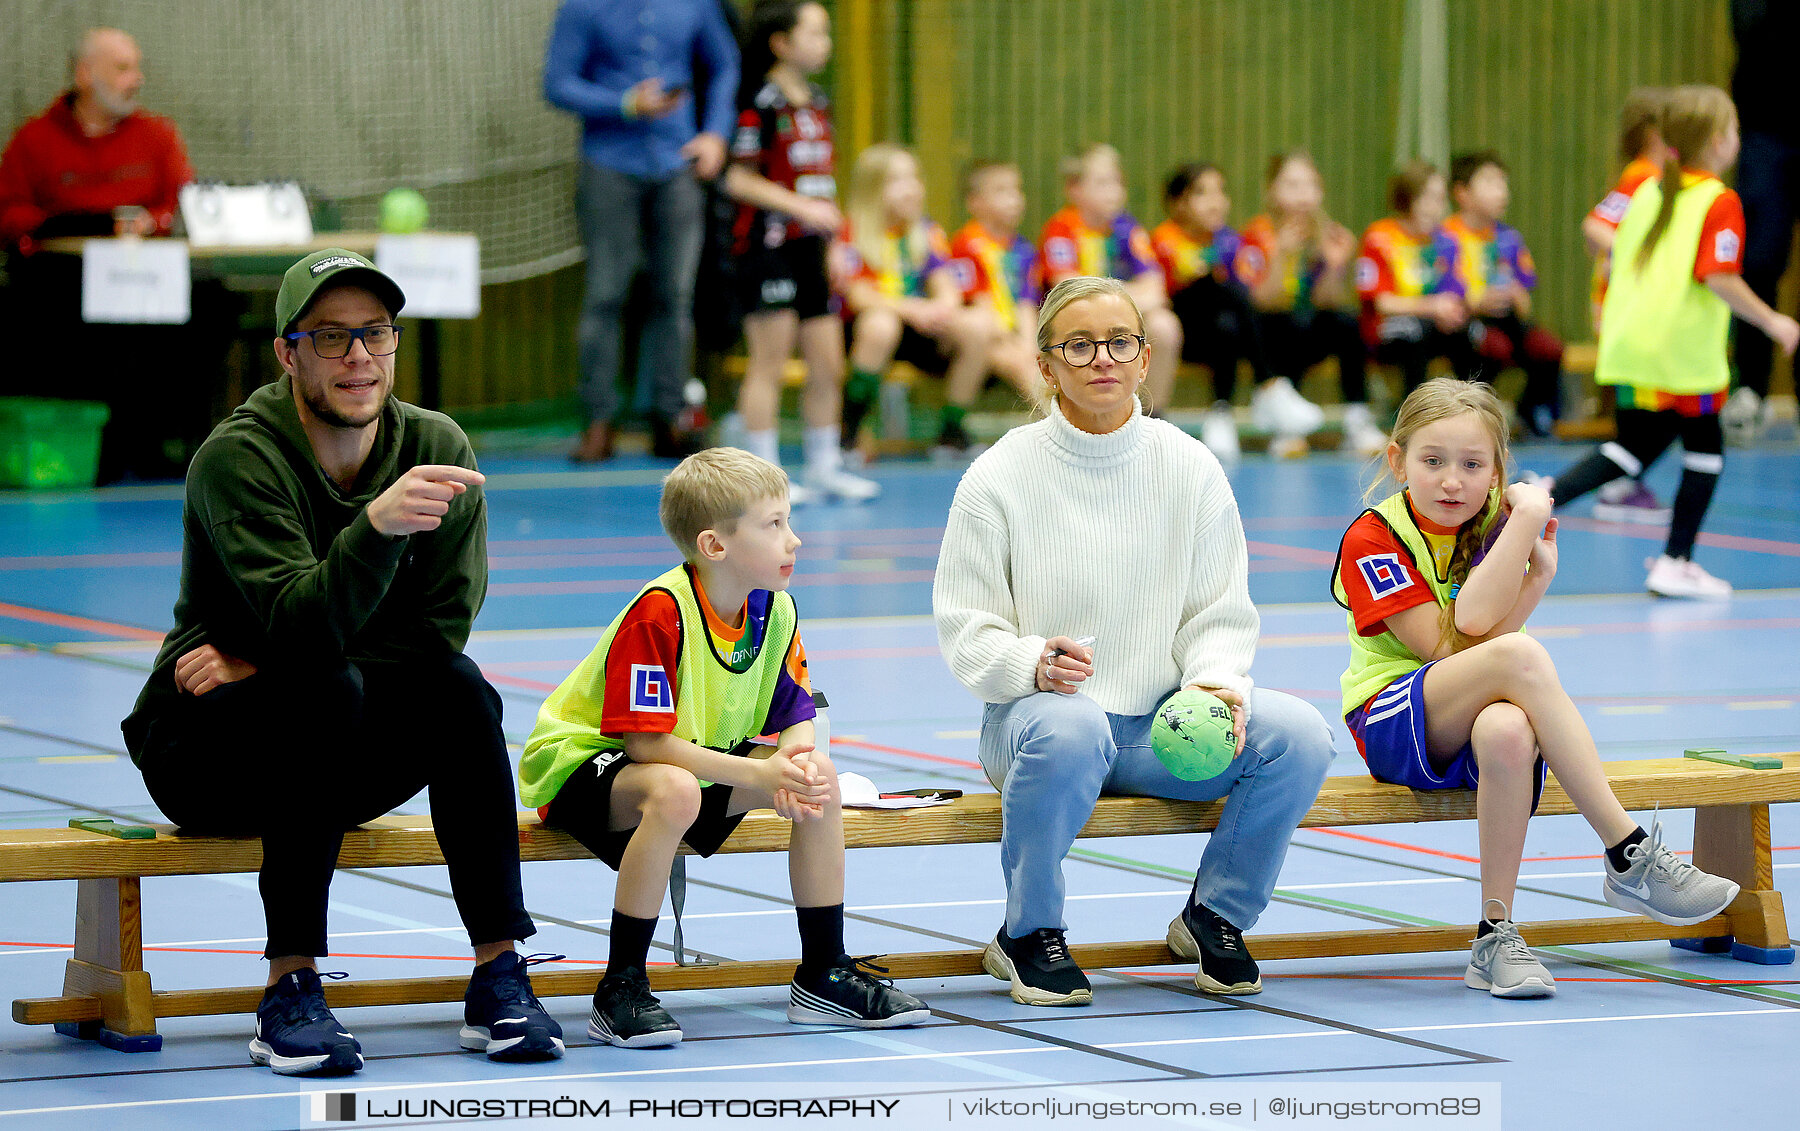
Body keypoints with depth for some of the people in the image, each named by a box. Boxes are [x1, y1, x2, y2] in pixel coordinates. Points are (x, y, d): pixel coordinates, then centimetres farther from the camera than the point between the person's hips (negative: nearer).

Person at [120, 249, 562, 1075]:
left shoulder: (437, 448, -4)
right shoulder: (237, 459, -18)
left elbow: (441, 627, -8)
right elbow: (305, 629, -31)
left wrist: (262, 665, -15)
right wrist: (376, 526, -50)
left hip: (341, 761, 4)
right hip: (204, 753, -4)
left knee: (457, 686, -24)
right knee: (328, 689, -33)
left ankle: (499, 976, -24)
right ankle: (290, 993, -33)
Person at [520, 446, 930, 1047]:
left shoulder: (774, 610, -5)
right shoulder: (660, 612, -28)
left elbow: (796, 715, -1)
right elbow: (645, 740, -30)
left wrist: (799, 761, -27)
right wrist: (757, 774, -35)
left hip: (704, 762, 8)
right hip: (581, 765, -8)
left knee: (819, 782, -9)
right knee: (673, 791, -40)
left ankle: (824, 975, 4)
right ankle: (619, 993, -30)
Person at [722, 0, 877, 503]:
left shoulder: (818, 104, 14)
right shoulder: (761, 103, -11)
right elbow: (740, 180, -13)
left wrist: (835, 244, 18)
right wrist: (801, 207, -19)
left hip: (810, 251, 8)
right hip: (769, 248, -8)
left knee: (829, 366, 9)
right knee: (769, 363, -3)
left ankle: (825, 467, 18)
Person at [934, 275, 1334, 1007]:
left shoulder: (1191, 469, 4)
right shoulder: (999, 478, -4)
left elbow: (1219, 617, 6)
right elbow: (967, 631, -4)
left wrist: (1218, 685, -16)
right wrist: (1033, 663, -26)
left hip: (1162, 726, 3)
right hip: (1033, 713, -3)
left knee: (1297, 734, -22)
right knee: (1068, 728, -40)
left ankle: (1214, 916, 4)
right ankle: (1027, 934, -14)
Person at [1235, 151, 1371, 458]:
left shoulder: (1327, 235, 3)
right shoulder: (1259, 235, -9)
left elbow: (1324, 302, -1)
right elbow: (1264, 304, -17)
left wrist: (1336, 266, -18)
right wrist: (1280, 257, -28)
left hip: (1307, 341, 4)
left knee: (1344, 324, -25)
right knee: (1297, 324, -34)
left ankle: (1358, 418, -20)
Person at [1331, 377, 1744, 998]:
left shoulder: (1499, 523, 6)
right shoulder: (1372, 539, -6)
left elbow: (1475, 623, -10)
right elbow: (1443, 647, -17)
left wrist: (1537, 573, -27)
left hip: (1477, 721, 3)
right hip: (1394, 724, -3)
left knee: (1507, 731, -39)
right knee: (1521, 657, -34)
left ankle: (1496, 935, -30)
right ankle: (1629, 853, -35)